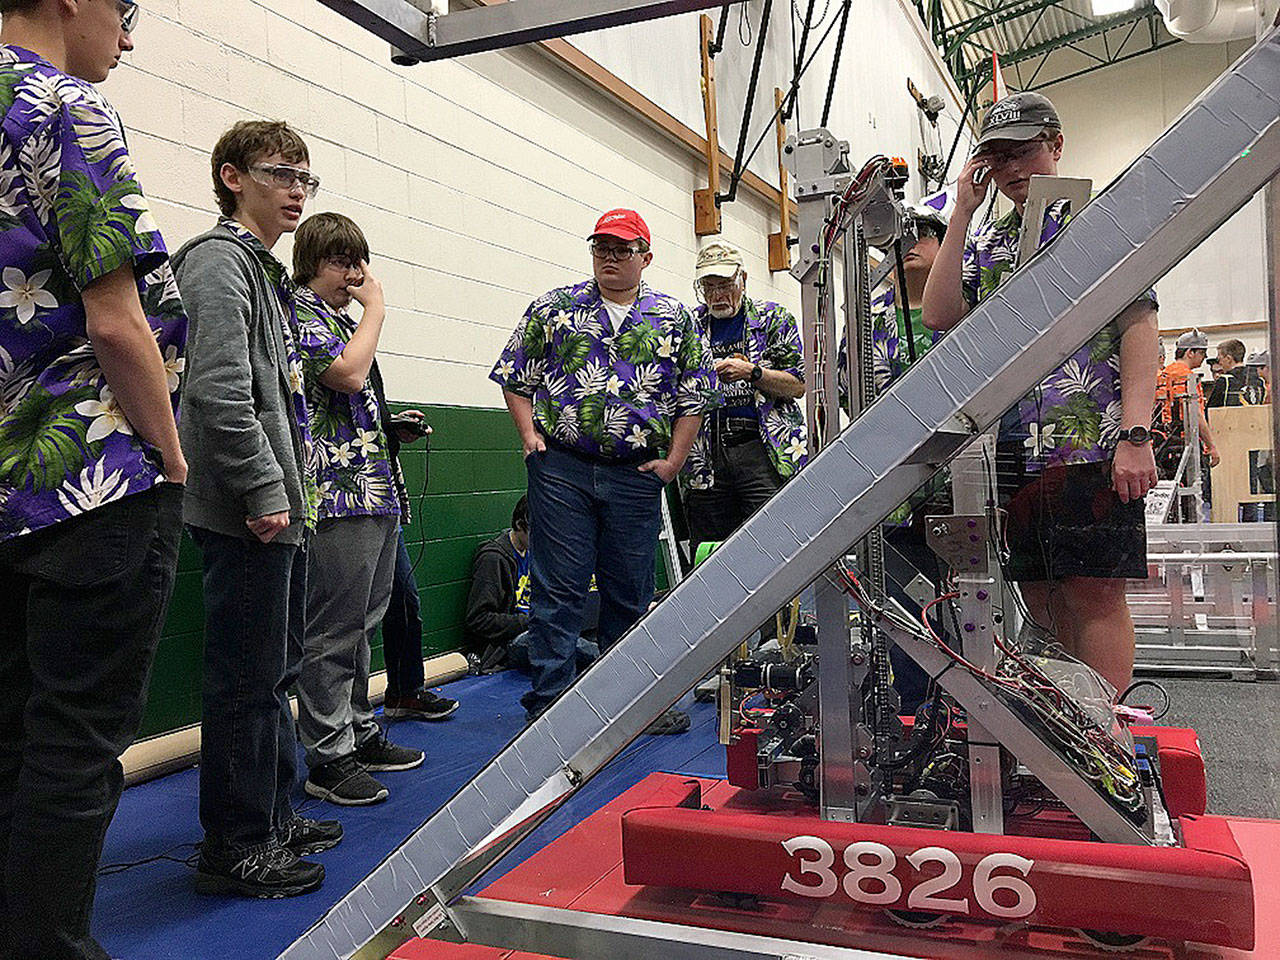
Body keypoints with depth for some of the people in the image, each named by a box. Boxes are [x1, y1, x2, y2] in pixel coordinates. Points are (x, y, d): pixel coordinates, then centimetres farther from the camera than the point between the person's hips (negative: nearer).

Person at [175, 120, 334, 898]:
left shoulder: (270, 272, 21)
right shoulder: (221, 259, -9)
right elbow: (220, 391, -21)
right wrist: (265, 491, -21)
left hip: (280, 512, 10)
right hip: (246, 514, -10)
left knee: (277, 672, 17)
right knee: (247, 681, -3)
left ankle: (274, 817, 30)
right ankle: (235, 849, 10)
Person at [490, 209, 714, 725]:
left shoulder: (676, 319, 9)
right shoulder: (553, 308, 8)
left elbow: (695, 394, 10)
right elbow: (515, 377, 11)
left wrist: (673, 460, 2)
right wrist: (530, 435, -1)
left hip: (637, 475, 1)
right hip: (561, 469, -1)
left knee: (630, 593, 9)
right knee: (558, 589, -1)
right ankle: (549, 699, 7)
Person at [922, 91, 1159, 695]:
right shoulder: (981, 242, 19)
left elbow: (1139, 328, -3)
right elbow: (940, 317, 1)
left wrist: (1136, 434, -15)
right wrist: (963, 212, 3)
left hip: (1090, 446, -5)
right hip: (1008, 450, 5)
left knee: (1094, 593, -5)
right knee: (1041, 596, 8)